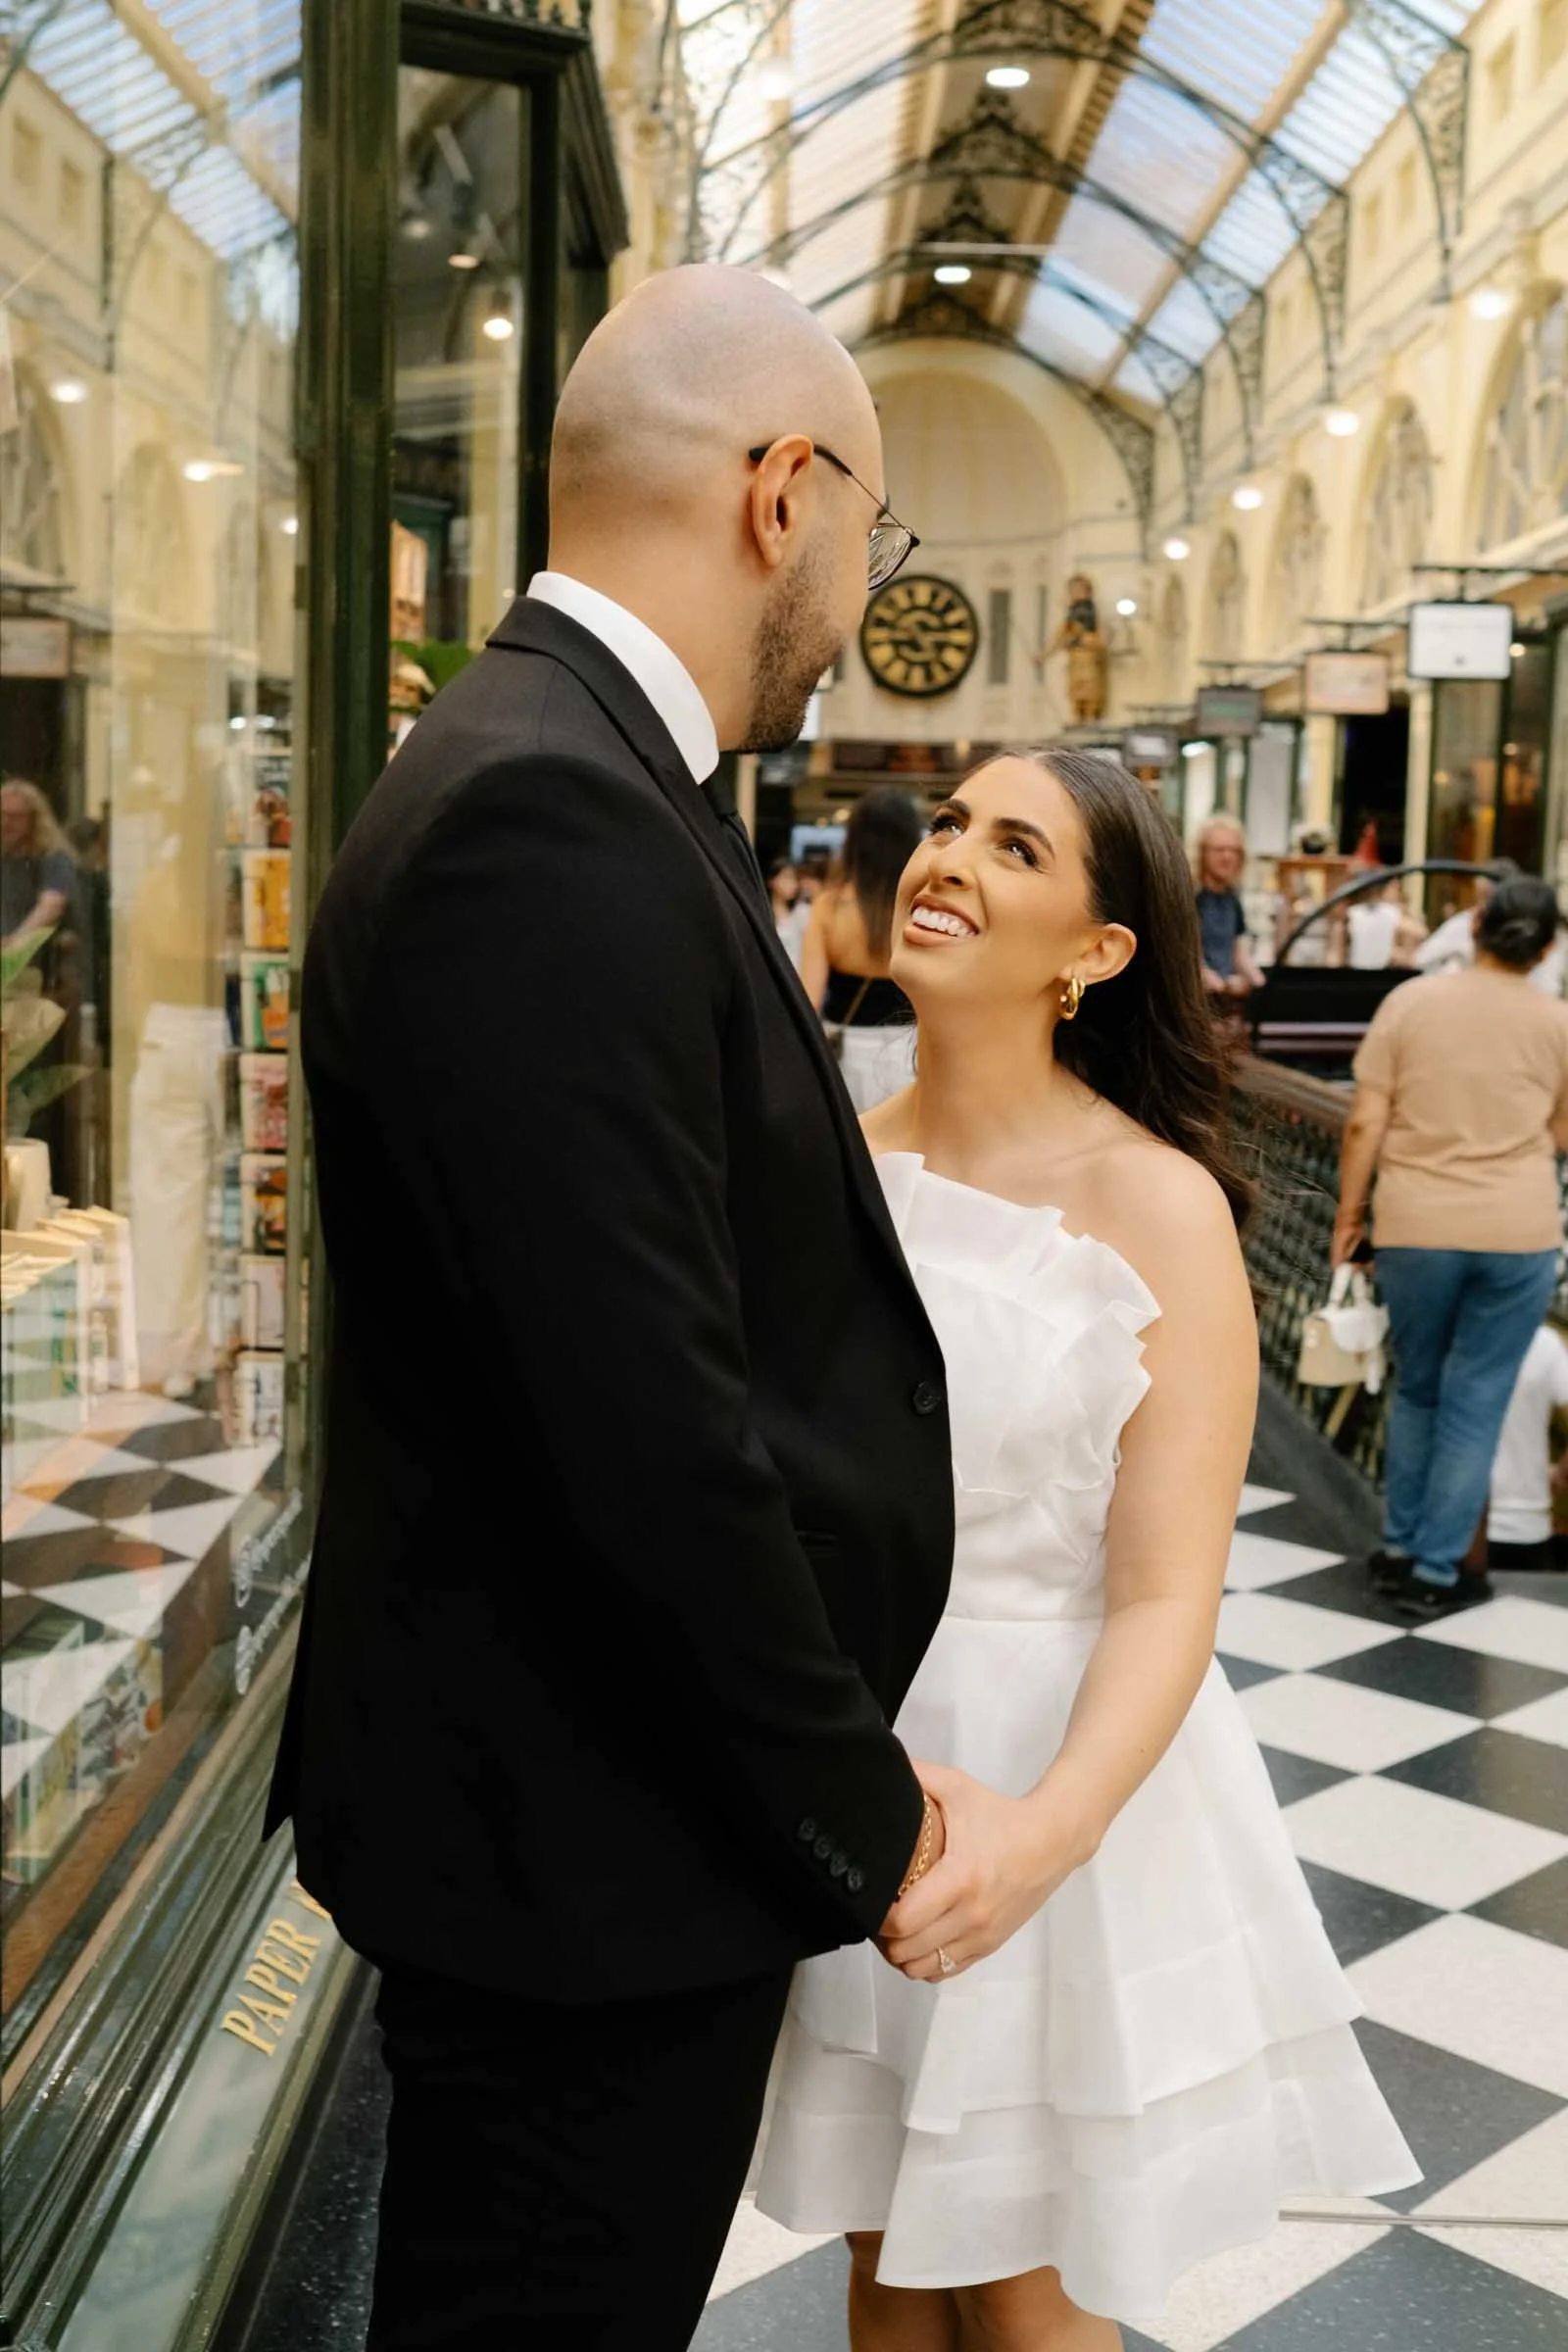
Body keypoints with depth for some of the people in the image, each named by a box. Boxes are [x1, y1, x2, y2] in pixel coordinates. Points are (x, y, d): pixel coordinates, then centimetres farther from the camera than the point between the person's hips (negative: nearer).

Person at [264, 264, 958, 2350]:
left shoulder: (573, 783, 7)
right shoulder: (547, 819, -25)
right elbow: (651, 1432, -27)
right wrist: (856, 1819, -14)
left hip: (612, 1808, 9)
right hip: (586, 1858, -9)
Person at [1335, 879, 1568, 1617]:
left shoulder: (1409, 1002, -1)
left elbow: (1364, 1125, -4)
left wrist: (1349, 1210, 6)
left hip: (1416, 1227, 1)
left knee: (1417, 1389, 18)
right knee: (1476, 1403, 6)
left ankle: (1397, 1549, 25)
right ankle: (1434, 1572, 10)